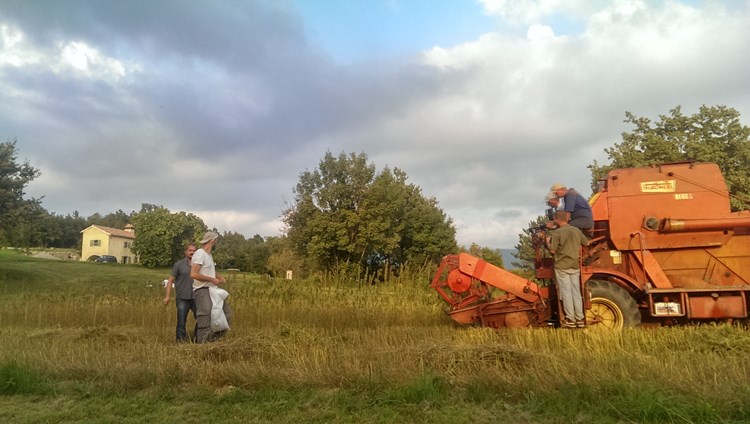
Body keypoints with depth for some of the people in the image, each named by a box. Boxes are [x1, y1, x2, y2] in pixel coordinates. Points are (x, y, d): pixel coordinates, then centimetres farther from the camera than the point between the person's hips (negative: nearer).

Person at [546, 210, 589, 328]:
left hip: (562, 266, -4)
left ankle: (570, 319, 3)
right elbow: (586, 243, 13)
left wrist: (548, 242, 5)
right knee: (576, 292, 9)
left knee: (566, 292, 1)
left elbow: (552, 250, -14)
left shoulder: (556, 233, -13)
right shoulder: (576, 230, 3)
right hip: (575, 266, 4)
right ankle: (580, 318, 11)